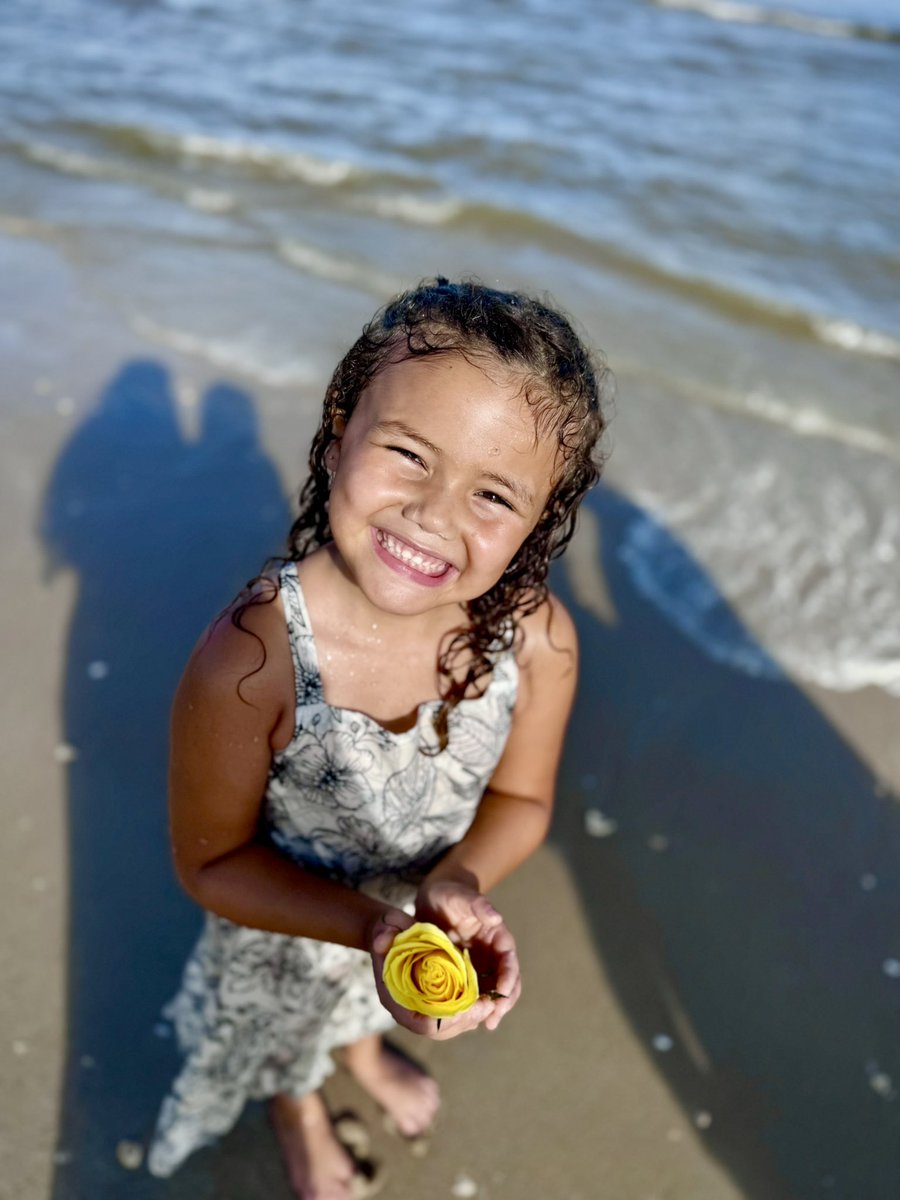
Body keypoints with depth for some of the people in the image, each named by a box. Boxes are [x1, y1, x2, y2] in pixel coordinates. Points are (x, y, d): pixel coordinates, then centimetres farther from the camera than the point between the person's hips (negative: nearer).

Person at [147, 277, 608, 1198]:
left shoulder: (538, 641, -31)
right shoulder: (247, 663, -41)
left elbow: (520, 797, -12)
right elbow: (210, 860, -25)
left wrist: (458, 883, -32)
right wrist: (371, 926, -37)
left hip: (424, 907, 3)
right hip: (286, 924, -2)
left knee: (372, 998, 39)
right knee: (284, 1030, 34)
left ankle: (365, 1049, 77)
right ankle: (299, 1111, 72)